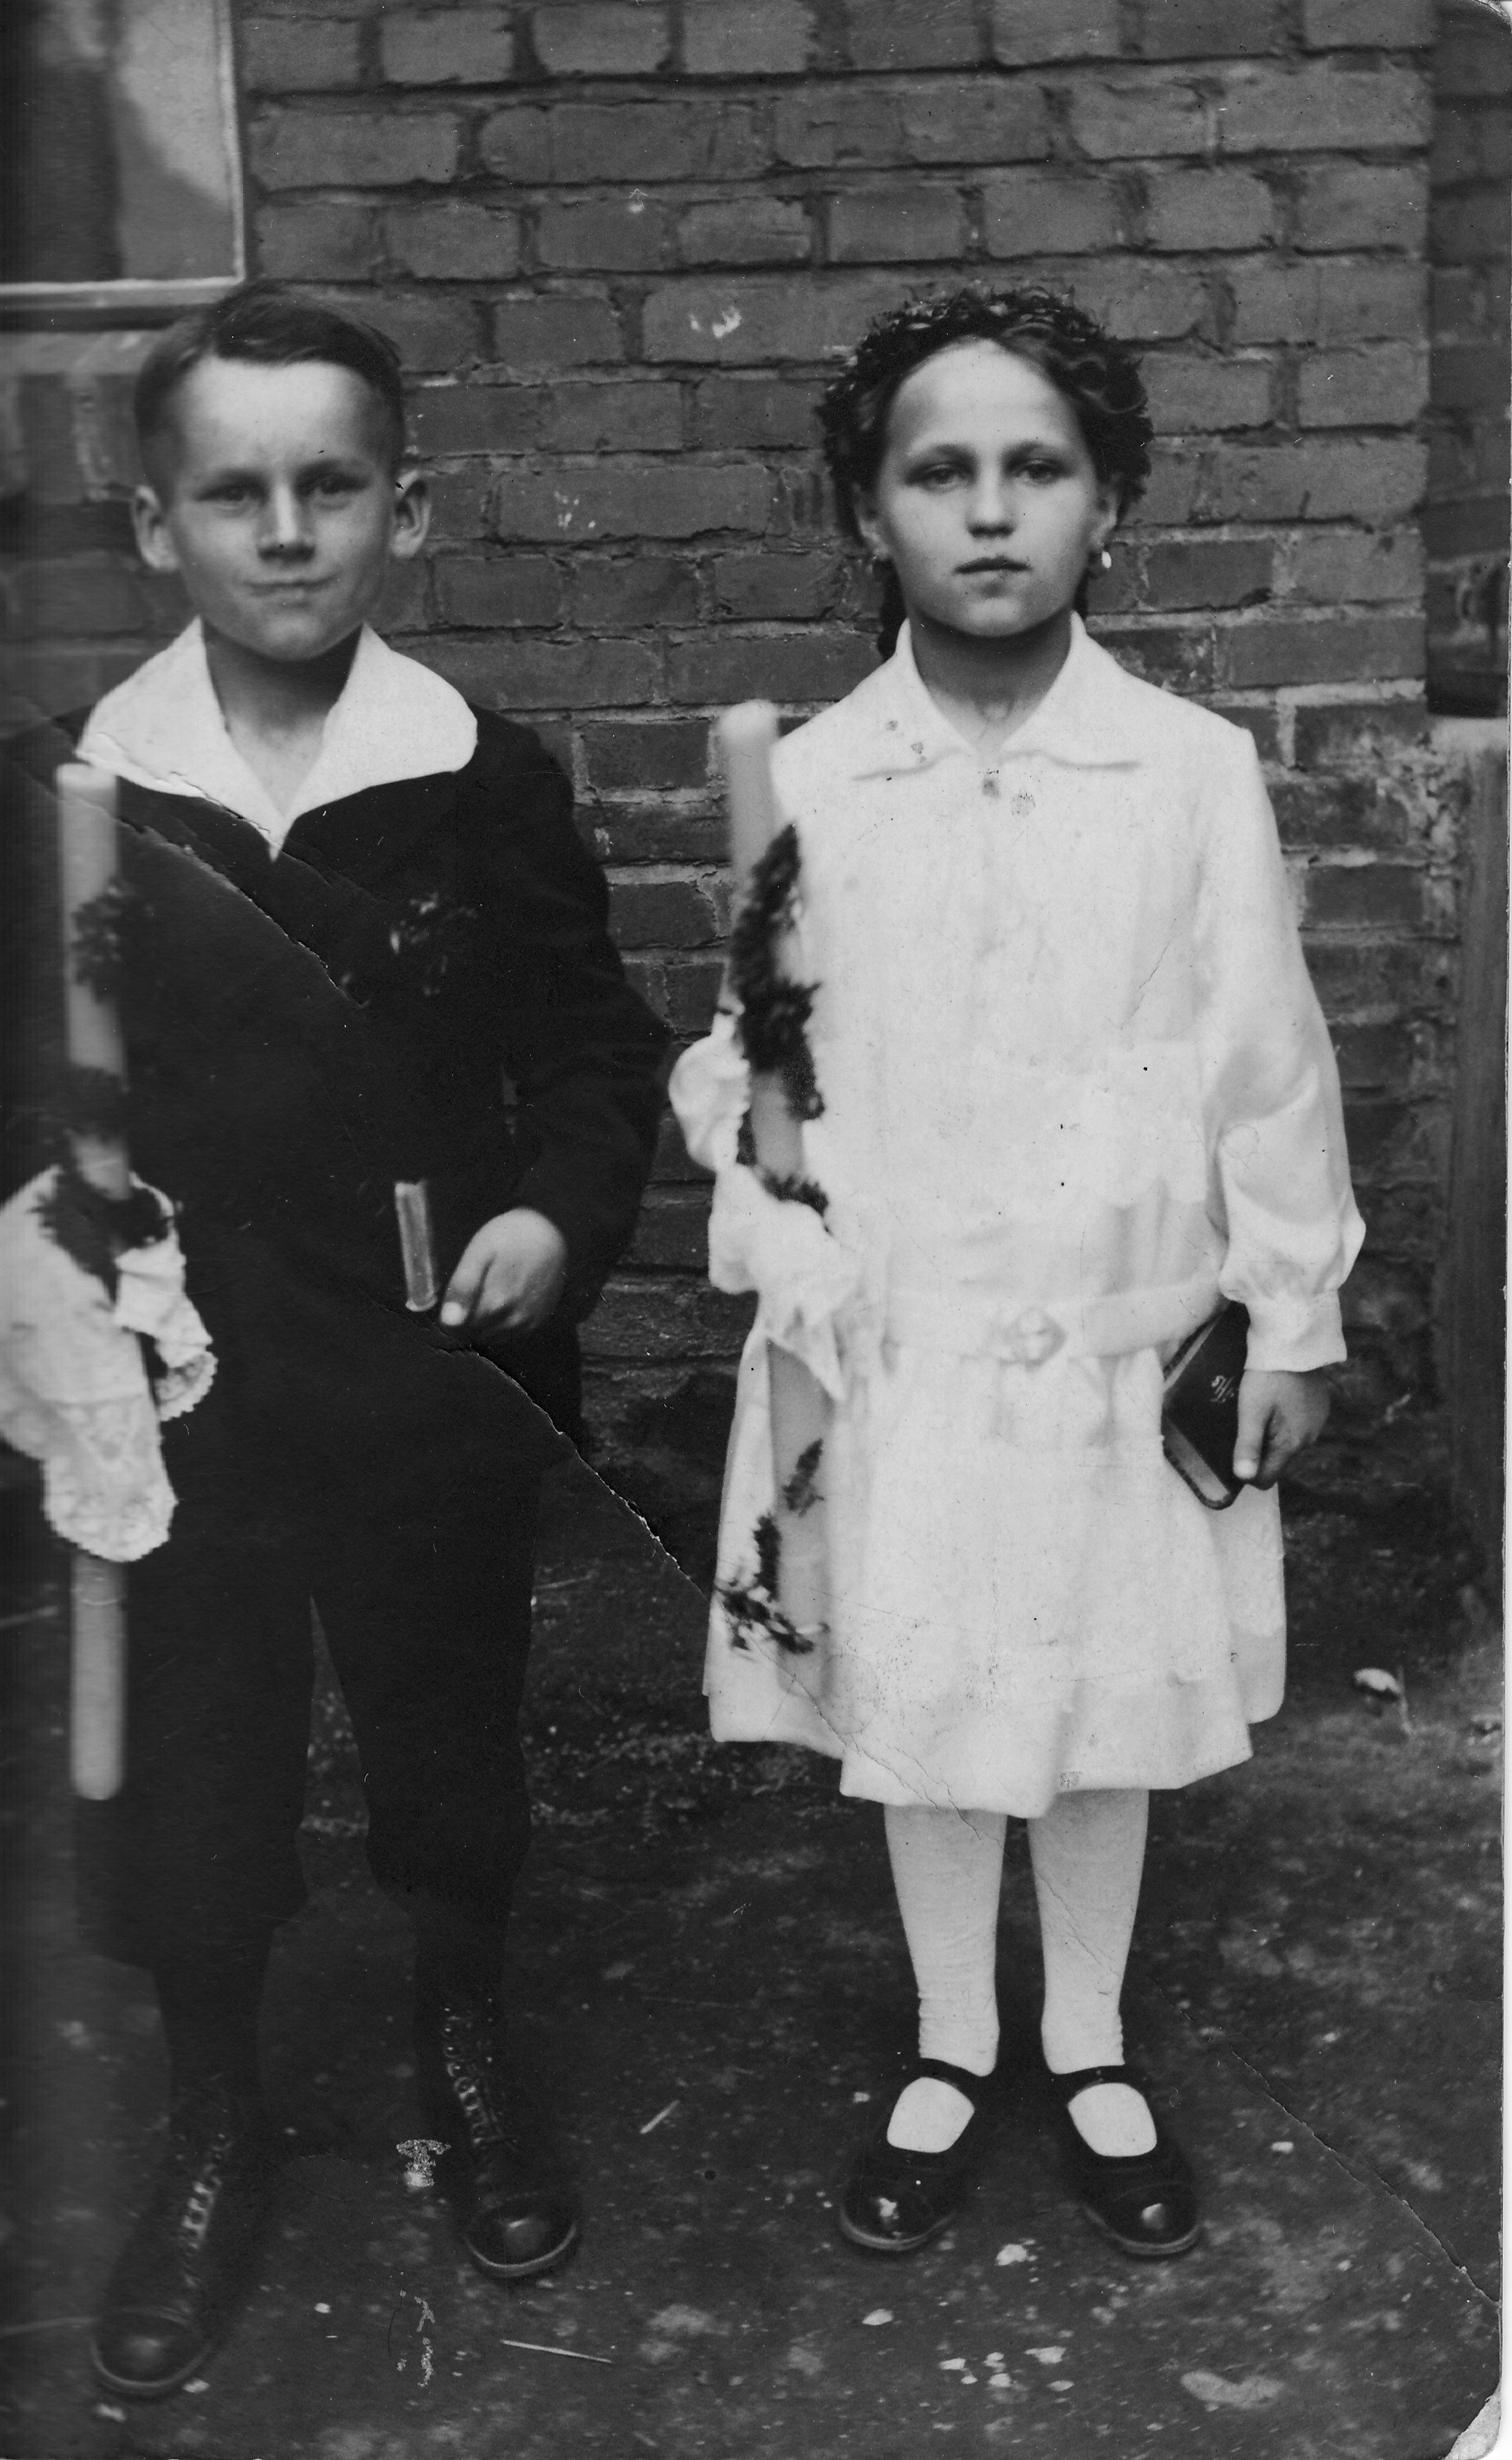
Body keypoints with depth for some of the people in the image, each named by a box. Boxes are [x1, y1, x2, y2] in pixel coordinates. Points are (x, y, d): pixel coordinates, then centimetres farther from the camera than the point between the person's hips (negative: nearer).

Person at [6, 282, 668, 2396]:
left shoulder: (489, 786, -7)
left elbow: (598, 1047, 2)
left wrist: (562, 1208, -14)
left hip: (436, 1399, 0)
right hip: (170, 1406, 0)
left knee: (451, 1747, 19)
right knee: (182, 1784, 13)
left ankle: (465, 2044, 47)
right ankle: (213, 2127, 38)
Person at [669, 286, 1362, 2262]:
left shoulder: (1197, 774, -7)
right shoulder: (808, 786, -5)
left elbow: (1270, 1065, -1)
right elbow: (751, 1066, 2)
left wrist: (1294, 1316, 2)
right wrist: (786, 1279, -10)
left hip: (1125, 1345, 0)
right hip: (897, 1355, 1)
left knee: (1113, 1715, 15)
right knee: (915, 1717, 14)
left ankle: (1092, 2057, 38)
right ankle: (951, 2056, 37)